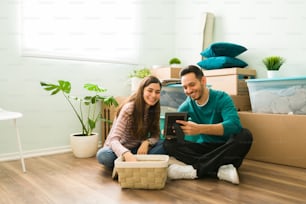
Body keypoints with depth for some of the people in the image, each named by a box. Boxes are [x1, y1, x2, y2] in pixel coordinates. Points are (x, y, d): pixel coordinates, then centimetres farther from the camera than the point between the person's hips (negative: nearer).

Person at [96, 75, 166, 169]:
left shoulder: (154, 109, -5)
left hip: (138, 149, 5)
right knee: (103, 155, -36)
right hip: (119, 149, -4)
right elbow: (114, 140, -31)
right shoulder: (128, 108, -23)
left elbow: (155, 135, -2)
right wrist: (126, 154, -52)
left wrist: (146, 142, -26)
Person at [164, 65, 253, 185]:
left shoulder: (221, 98, -15)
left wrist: (199, 128, -45)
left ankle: (195, 170, -30)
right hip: (203, 148, 3)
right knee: (168, 143, -17)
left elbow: (234, 125, -32)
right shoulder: (186, 105, -1)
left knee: (244, 135, -33)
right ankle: (221, 170, -28)